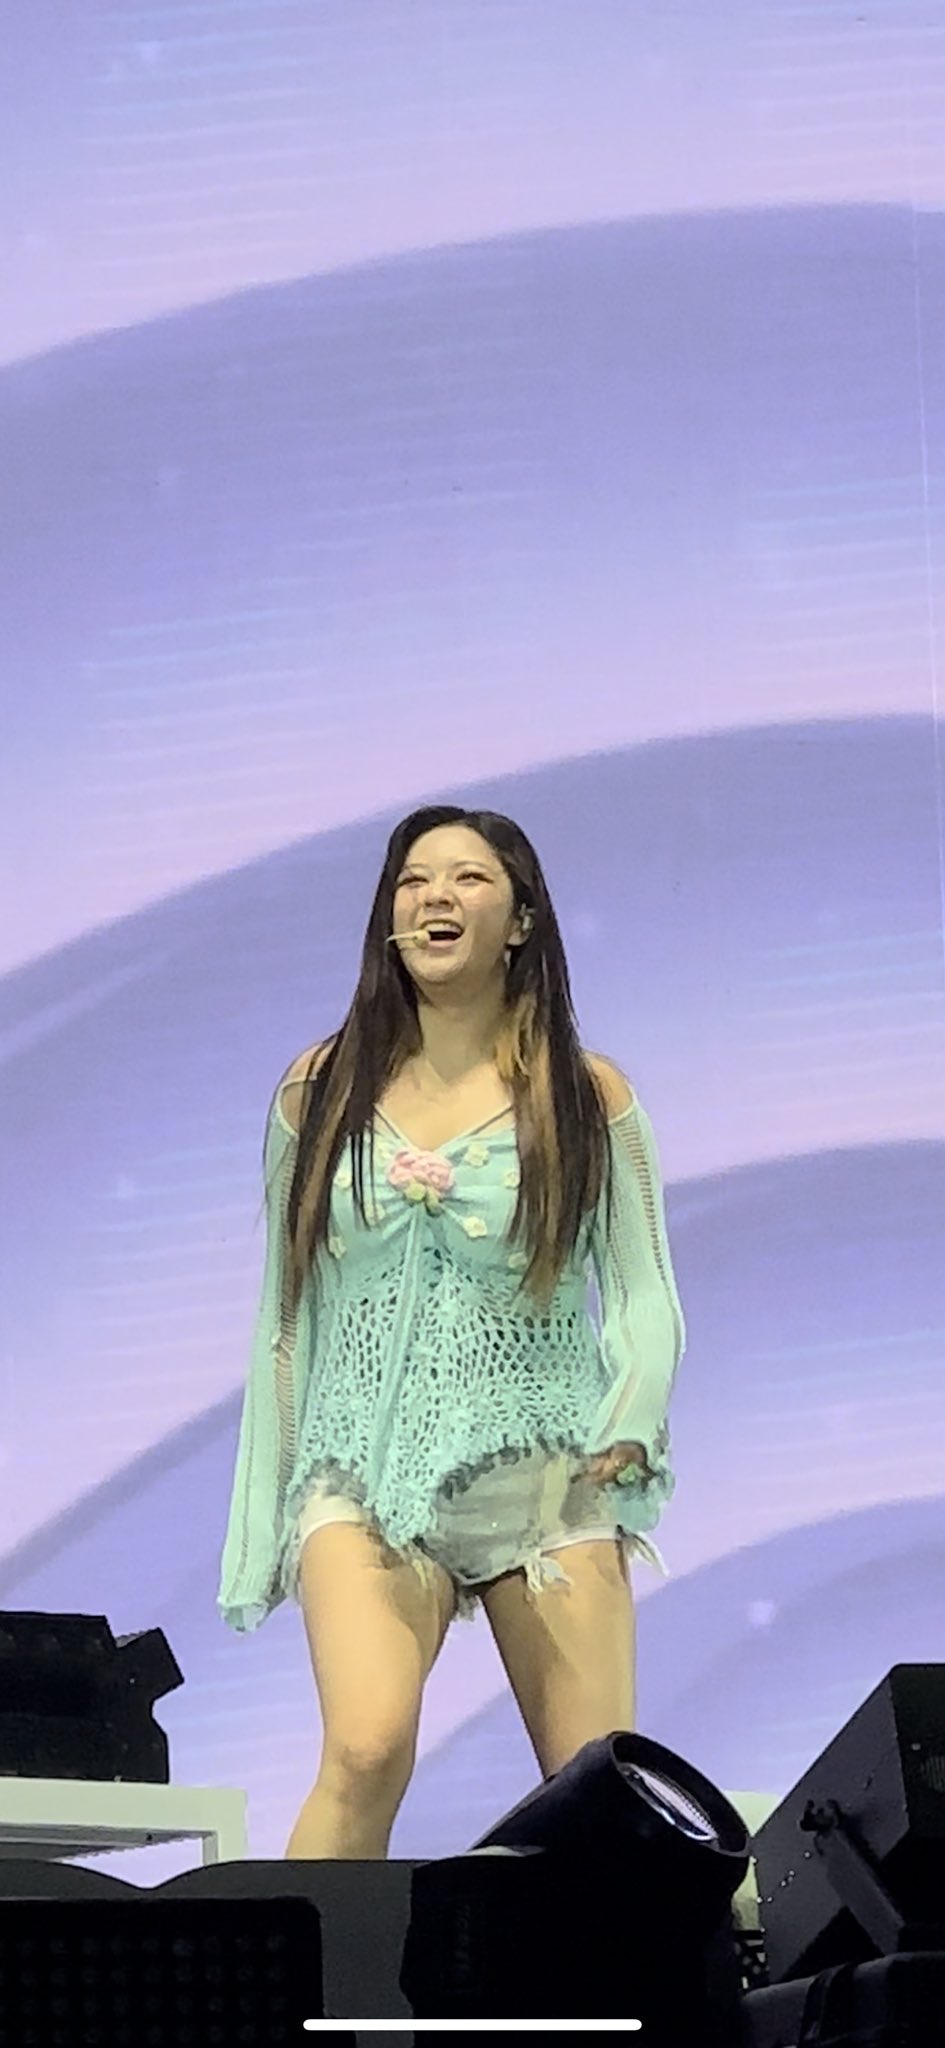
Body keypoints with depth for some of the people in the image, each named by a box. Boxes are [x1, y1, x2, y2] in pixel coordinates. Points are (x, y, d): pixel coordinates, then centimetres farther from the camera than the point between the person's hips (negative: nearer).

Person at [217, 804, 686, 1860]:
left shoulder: (588, 1097, 6)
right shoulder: (321, 1092, 9)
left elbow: (647, 1297, 6)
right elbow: (285, 1313, 13)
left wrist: (625, 1431, -11)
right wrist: (259, 1521, 12)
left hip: (546, 1482, 0)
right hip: (366, 1475, 0)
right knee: (367, 1752, -24)